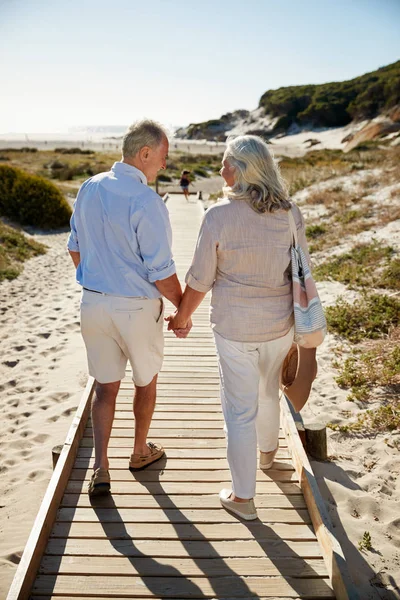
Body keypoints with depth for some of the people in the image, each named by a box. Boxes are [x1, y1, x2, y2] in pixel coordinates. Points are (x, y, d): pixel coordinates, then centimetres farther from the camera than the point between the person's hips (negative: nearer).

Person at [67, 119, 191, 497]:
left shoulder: (89, 188, 1)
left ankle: (100, 469, 13)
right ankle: (140, 451, 38)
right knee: (146, 381, 19)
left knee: (105, 386, 17)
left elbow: (75, 247, 10)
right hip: (137, 308, -5)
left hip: (93, 303, 5)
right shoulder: (147, 202, -21)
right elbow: (161, 272, -18)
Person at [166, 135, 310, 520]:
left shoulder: (219, 215, -17)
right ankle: (267, 452, 53)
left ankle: (243, 496, 21)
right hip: (279, 322, 5)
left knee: (239, 408, 8)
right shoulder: (290, 214, -5)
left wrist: (183, 315, 6)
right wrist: (300, 322, 18)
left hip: (234, 325, -4)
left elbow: (200, 278, -12)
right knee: (268, 390, 28)